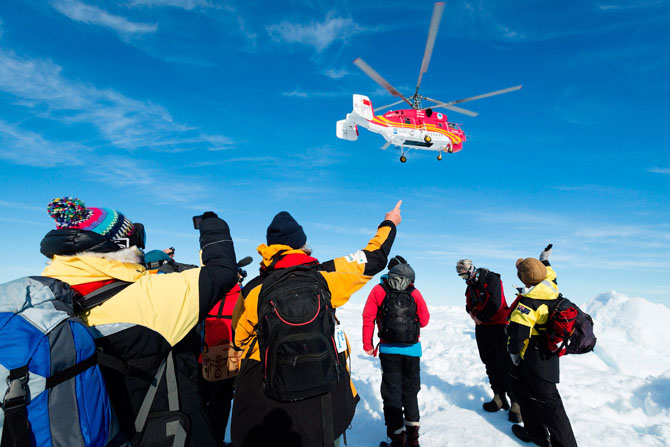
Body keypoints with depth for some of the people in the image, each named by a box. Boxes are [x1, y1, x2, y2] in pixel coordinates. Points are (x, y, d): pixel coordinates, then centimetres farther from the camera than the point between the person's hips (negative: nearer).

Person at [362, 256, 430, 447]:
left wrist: (367, 344, 3)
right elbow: (424, 320, 3)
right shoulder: (415, 292, -3)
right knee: (411, 392, 19)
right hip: (412, 350, 2)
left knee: (392, 392, 10)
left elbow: (368, 317, -5)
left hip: (388, 350, -2)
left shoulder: (379, 290, -5)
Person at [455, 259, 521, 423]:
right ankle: (499, 398, 23)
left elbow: (494, 304, -22)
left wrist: (481, 317, -10)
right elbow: (469, 305, 17)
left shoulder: (491, 279, -13)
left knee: (505, 365, -6)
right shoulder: (470, 286, 13)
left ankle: (516, 403, 3)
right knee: (490, 363, 12)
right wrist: (472, 313, -5)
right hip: (481, 327, 8)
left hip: (498, 326, -8)